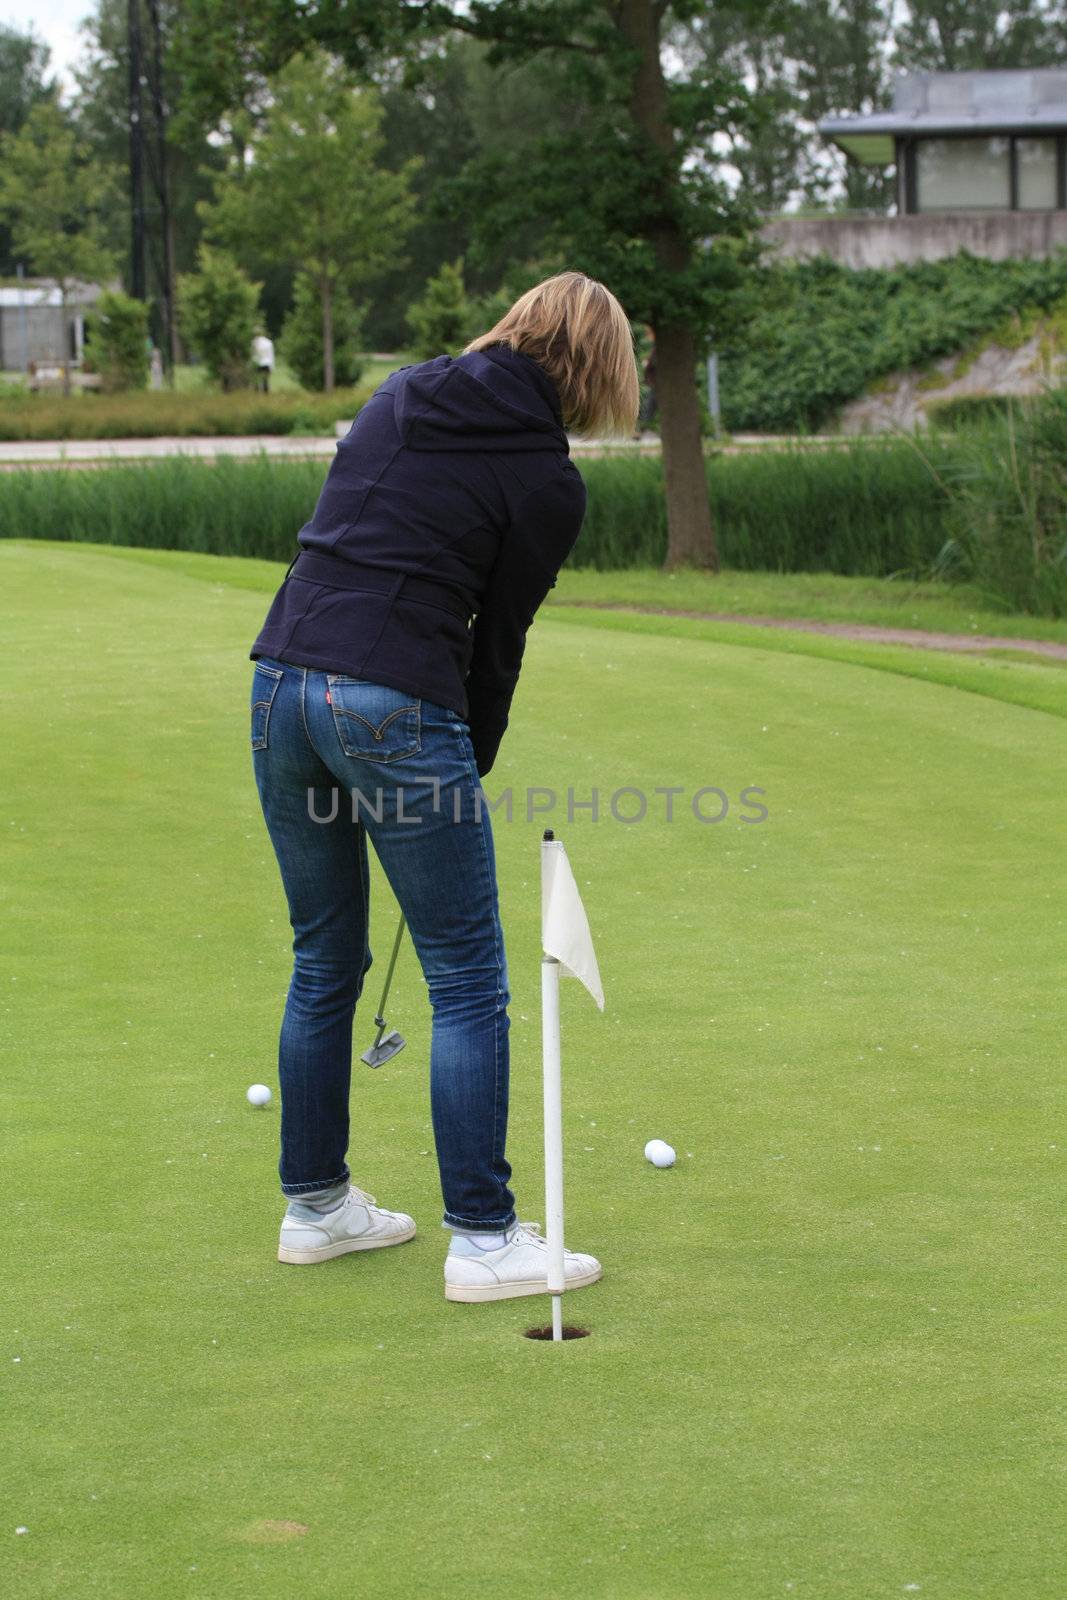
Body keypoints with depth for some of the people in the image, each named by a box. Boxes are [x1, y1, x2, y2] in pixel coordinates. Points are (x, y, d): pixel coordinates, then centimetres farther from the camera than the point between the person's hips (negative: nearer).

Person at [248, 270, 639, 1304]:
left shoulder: (399, 395, 15)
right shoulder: (548, 481, -2)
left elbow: (340, 542, 16)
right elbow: (497, 637, 1)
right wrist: (470, 767, 15)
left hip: (281, 676, 7)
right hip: (393, 704, -7)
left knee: (323, 965, 19)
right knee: (468, 979, 3)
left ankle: (314, 1206, 28)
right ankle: (483, 1240, 4)